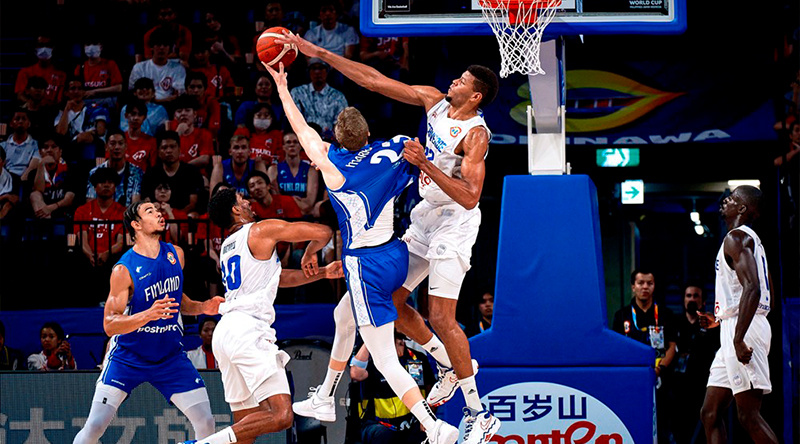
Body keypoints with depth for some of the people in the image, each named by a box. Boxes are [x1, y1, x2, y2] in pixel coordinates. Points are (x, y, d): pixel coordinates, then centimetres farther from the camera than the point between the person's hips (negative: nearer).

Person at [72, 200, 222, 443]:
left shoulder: (176, 254, 0)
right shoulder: (124, 269, -18)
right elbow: (109, 325, -21)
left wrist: (202, 307, -1)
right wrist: (149, 315, -35)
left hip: (170, 357, 5)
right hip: (127, 357, -5)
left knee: (206, 424, -4)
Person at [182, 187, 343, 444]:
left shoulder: (227, 247, 27)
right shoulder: (262, 230, 2)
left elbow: (279, 278, 32)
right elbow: (322, 233, 1)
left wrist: (323, 273, 29)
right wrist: (309, 255, 21)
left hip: (224, 333, 9)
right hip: (248, 329, -9)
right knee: (281, 416, -19)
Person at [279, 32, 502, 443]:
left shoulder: (476, 134, -21)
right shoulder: (434, 100, 1)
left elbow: (469, 197, -30)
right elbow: (374, 81, 3)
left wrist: (425, 163, -34)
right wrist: (319, 53, 0)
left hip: (455, 221, -8)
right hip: (426, 215, 8)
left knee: (441, 316, -14)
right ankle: (449, 365, 30)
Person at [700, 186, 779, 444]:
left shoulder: (736, 237, -10)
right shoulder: (752, 240, 21)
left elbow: (752, 288, -24)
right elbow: (769, 297, 26)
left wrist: (738, 338, -28)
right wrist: (721, 318, 30)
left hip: (742, 329, -11)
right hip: (734, 331, 11)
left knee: (749, 415, -13)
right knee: (710, 413, 9)